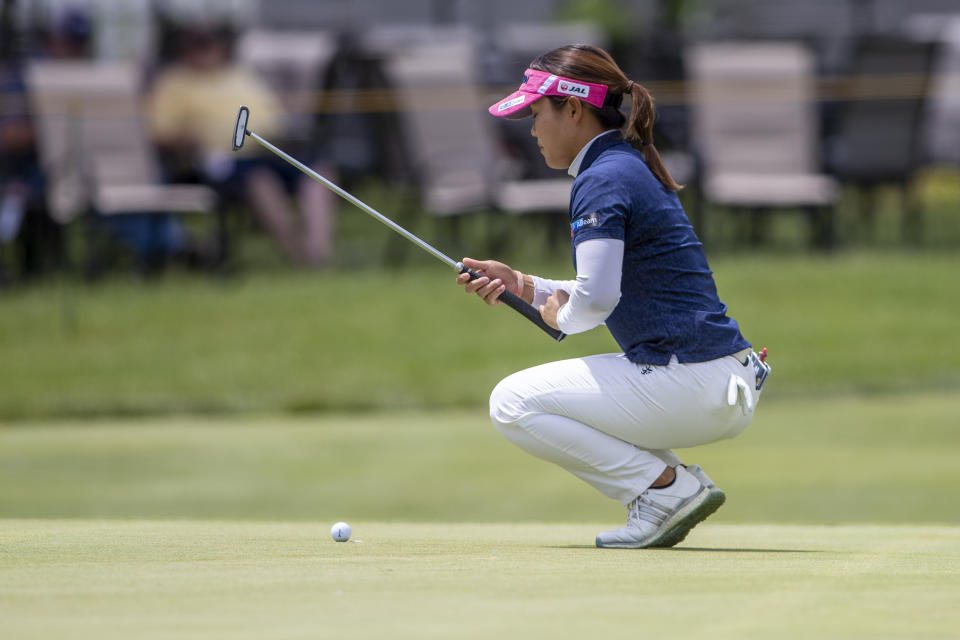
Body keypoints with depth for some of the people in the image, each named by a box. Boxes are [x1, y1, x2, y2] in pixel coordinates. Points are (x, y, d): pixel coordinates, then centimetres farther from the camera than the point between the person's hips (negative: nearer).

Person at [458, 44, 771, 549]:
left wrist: (559, 316, -1)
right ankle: (687, 488, 11)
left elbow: (597, 299, -23)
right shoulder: (631, 168, 19)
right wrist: (522, 285, 18)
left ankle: (667, 486, -6)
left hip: (687, 385, -10)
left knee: (513, 404, -3)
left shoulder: (602, 181, -12)